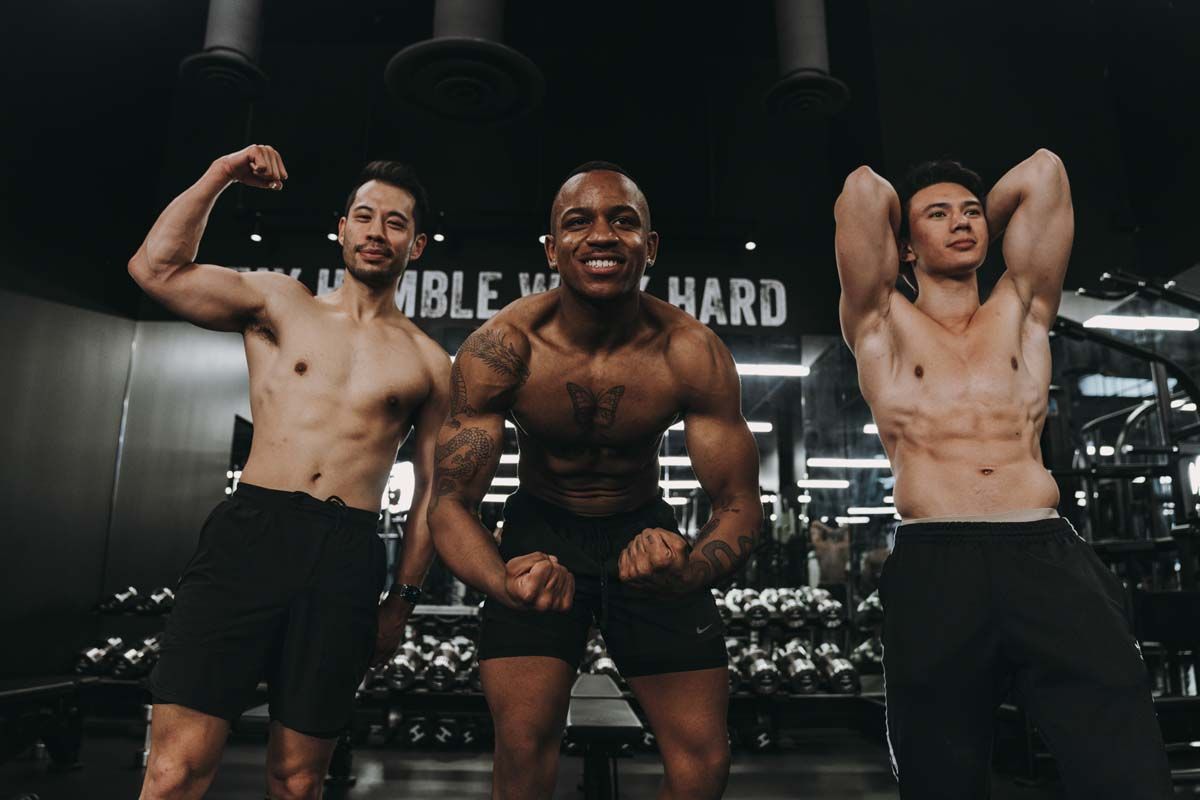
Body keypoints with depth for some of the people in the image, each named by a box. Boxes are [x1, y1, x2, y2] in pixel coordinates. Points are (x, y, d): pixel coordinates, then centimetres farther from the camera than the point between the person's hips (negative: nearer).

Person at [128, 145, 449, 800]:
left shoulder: (427, 363, 13)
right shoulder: (279, 303, 14)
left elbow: (433, 488, 13)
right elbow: (155, 268, 3)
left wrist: (402, 598, 9)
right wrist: (220, 175, 2)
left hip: (348, 557, 1)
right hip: (249, 532, 0)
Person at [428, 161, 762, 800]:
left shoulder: (693, 354, -21)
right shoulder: (499, 350, -22)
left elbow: (740, 502, -17)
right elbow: (450, 502, -20)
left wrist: (690, 573, -40)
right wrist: (505, 583, -42)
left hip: (646, 530, 1)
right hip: (541, 530, -1)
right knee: (522, 748, -7)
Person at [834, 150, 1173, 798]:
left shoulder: (1021, 312, 21)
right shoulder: (883, 325, 13)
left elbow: (1043, 171, 21)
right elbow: (863, 188, 9)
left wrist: (979, 235, 33)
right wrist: (915, 246, 27)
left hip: (1050, 557, 2)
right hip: (935, 569, -2)